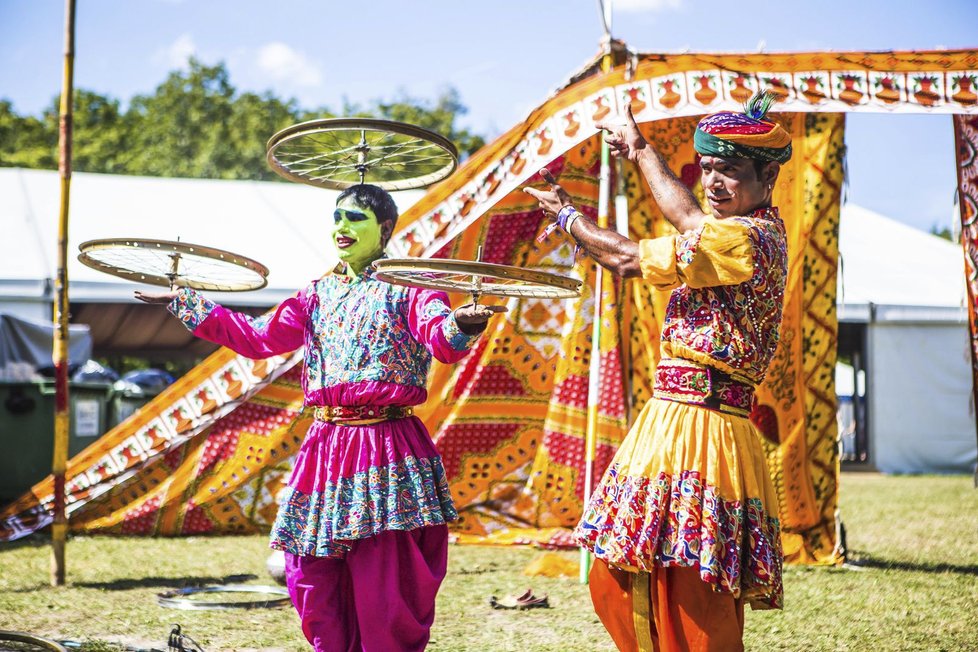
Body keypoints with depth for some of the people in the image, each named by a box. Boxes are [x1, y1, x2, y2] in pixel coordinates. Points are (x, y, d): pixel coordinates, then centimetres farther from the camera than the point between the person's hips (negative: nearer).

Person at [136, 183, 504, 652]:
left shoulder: (406, 287, -3)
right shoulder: (320, 294, 17)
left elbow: (442, 342, -20)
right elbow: (258, 337, 19)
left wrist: (461, 324, -44)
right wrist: (187, 304, 18)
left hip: (386, 453, -6)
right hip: (325, 446, 6)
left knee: (383, 585, -8)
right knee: (311, 578, 8)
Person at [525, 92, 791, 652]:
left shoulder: (746, 238, -15)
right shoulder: (747, 229, 14)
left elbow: (631, 257, -9)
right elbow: (692, 220, 33)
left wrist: (569, 217, 8)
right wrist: (642, 150, 41)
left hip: (700, 431, -10)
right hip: (668, 420, 10)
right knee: (616, 585, 13)